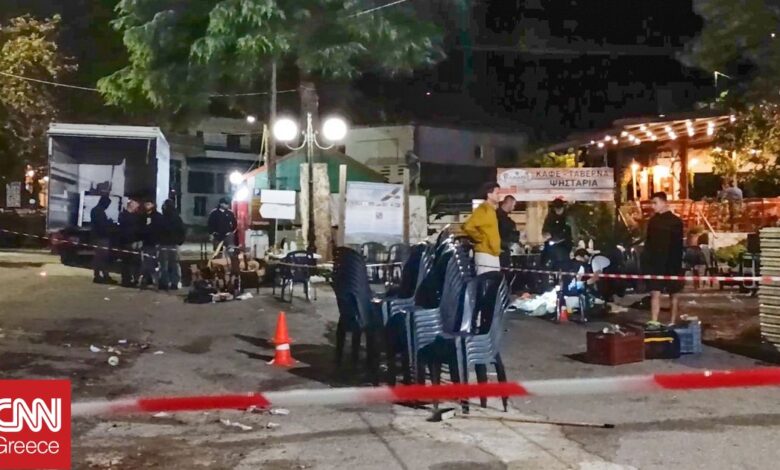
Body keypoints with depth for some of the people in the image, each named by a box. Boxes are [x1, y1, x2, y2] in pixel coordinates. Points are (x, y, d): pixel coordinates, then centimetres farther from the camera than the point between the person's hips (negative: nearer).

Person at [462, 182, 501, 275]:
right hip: (485, 253, -10)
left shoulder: (491, 210, 17)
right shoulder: (482, 210, -12)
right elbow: (468, 227, -25)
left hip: (492, 253, 10)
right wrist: (482, 239, -15)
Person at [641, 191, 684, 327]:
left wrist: (677, 263, -12)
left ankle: (672, 323, 13)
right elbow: (648, 243, 11)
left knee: (673, 294, 7)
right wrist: (646, 261, 4)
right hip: (655, 264, 3)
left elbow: (678, 246, -6)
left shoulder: (676, 222, -4)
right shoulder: (653, 221, 9)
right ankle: (654, 322, -8)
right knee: (655, 293, -4)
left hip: (671, 264, -3)